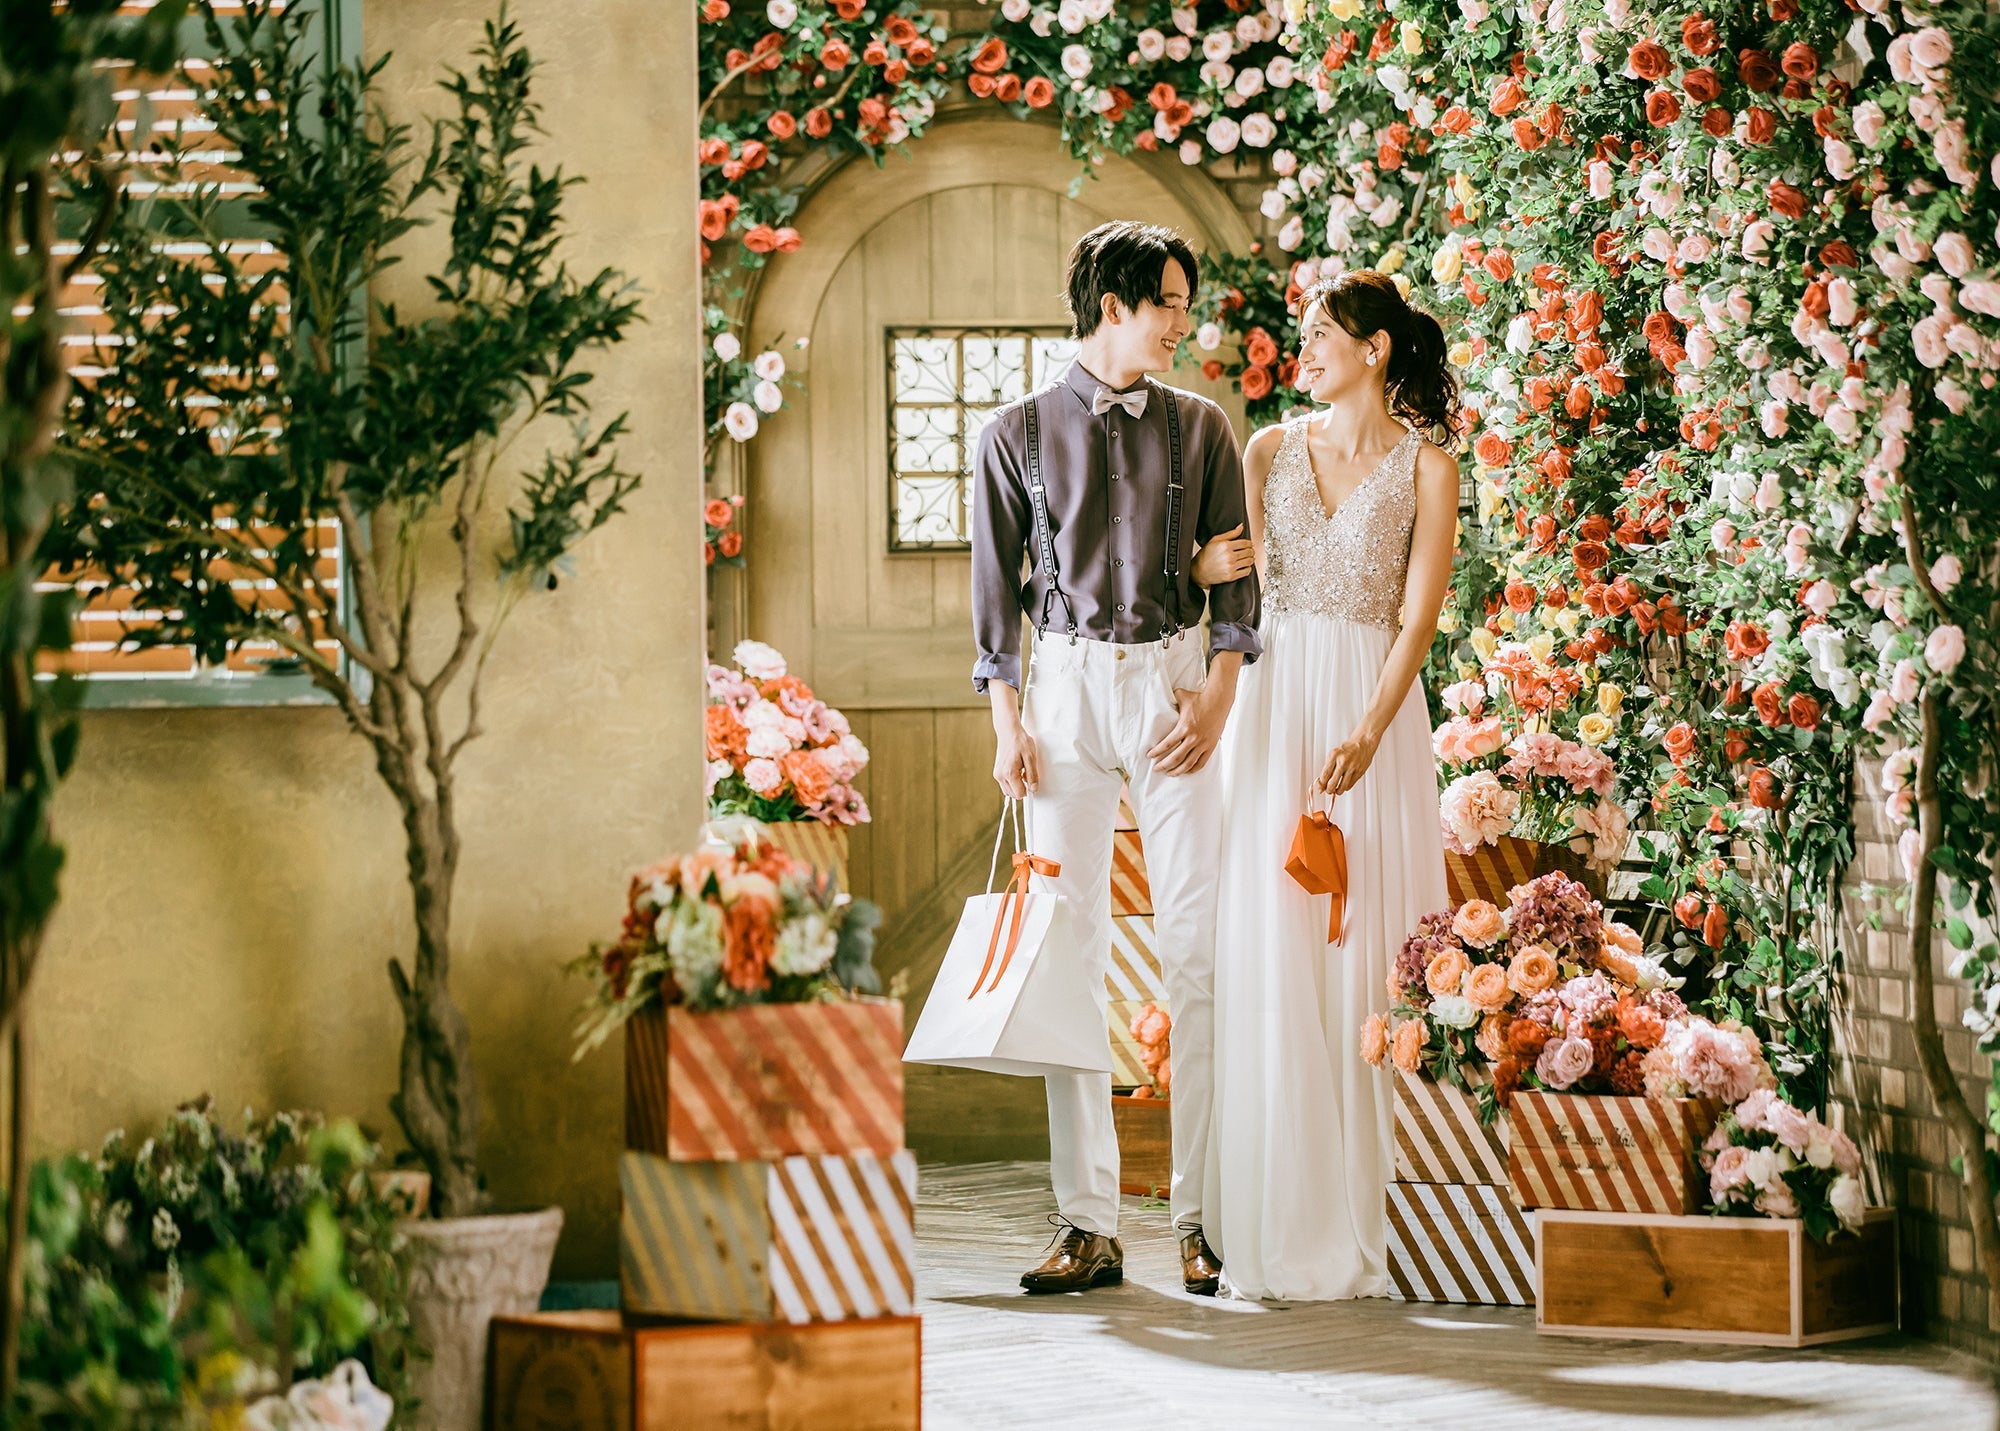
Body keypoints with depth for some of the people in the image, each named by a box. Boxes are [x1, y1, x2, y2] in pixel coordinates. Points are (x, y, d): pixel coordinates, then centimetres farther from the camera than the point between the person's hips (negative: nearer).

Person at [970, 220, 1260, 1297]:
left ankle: (1203, 1216, -4)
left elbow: (1234, 573, 9)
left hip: (1174, 681, 1)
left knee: (1200, 951, -6)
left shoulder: (1199, 429, 11)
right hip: (1066, 686, 0)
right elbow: (996, 583, 8)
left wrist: (1218, 691, -5)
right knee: (1070, 949, -2)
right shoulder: (1018, 433, 8)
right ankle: (1087, 1224, 0)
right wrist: (1007, 717, -2)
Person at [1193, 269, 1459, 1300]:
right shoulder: (1272, 451, 11)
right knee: (1263, 957, -4)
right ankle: (1267, 1225, -2)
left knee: (1355, 960, -4)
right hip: (1272, 703, 2)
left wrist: (1367, 735, -19)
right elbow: (1222, 572, 12)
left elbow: (1417, 616, -7)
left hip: (1372, 711, -2)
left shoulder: (1425, 469, 1)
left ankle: (1344, 1232, 0)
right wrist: (1208, 566, -13)